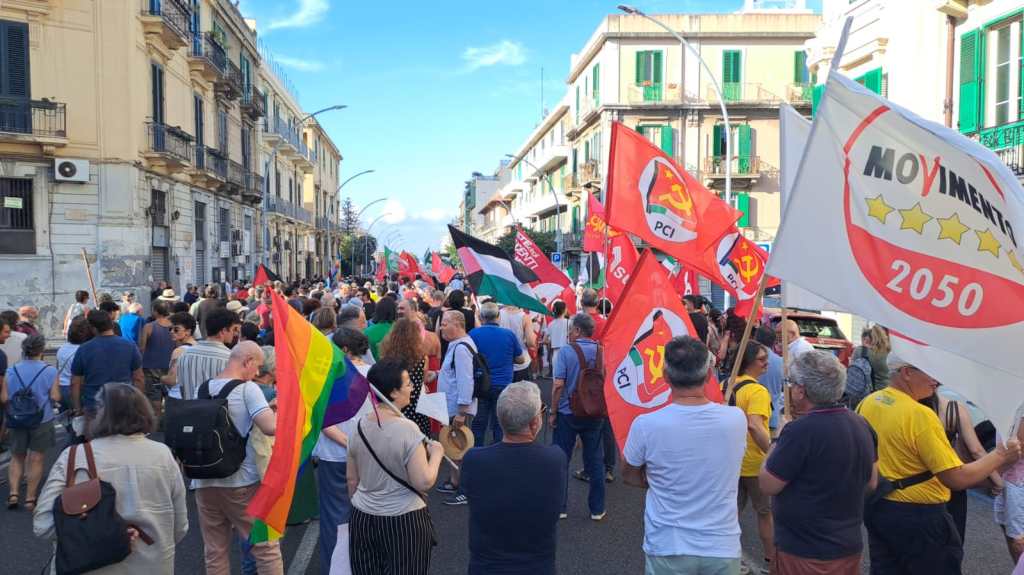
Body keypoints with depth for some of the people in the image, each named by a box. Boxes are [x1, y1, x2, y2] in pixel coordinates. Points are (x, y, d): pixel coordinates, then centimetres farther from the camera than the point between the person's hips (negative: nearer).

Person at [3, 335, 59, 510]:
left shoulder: (11, 371, -3)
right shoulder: (50, 371, -11)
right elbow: (55, 397, -12)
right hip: (42, 421, -2)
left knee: (17, 458, 19)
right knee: (36, 460, 7)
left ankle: (13, 493, 9)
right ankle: (30, 498, 13)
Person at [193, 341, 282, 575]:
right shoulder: (248, 388, -11)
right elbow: (271, 427, -23)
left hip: (204, 482, 6)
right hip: (241, 482, -6)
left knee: (214, 553, 13)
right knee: (266, 548, 6)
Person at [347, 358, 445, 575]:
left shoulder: (360, 426, -1)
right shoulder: (407, 429, -19)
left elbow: (352, 480, 9)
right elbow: (424, 482, -19)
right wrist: (436, 454, -4)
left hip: (362, 519, 5)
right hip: (403, 521, -5)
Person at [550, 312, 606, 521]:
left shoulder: (566, 352, -14)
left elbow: (558, 384, -16)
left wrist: (553, 412, -7)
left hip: (568, 413, -3)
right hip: (595, 414, 3)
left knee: (561, 460, 10)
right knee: (594, 460, 12)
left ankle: (558, 507, 17)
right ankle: (597, 509, 17)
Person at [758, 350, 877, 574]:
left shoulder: (800, 430, -25)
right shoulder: (860, 424, 0)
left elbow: (767, 485, -16)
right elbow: (871, 483, 12)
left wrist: (777, 440, -5)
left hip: (806, 555, -7)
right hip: (851, 547, 8)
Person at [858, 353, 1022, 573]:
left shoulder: (867, 402, -2)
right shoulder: (920, 415, -24)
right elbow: (957, 479, -21)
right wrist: (1000, 456, -9)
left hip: (875, 506, 7)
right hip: (918, 515, -7)